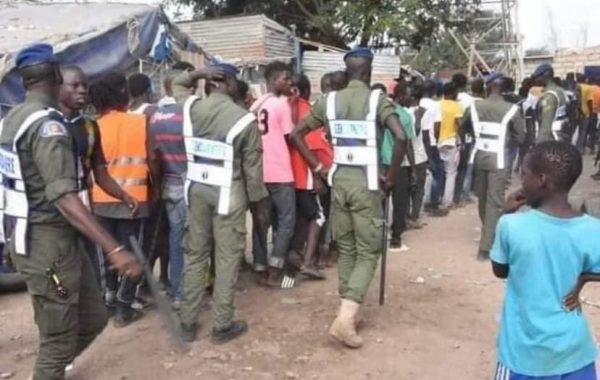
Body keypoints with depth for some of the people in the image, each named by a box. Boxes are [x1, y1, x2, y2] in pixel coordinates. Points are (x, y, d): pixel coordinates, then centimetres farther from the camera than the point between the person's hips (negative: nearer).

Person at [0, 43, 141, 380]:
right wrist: (114, 250, -35)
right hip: (47, 240, -10)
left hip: (29, 234, 10)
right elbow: (64, 198, -29)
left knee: (93, 317, 15)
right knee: (59, 338, 3)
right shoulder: (47, 123, -19)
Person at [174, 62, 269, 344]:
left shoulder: (191, 108, -2)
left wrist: (196, 74, 9)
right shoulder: (245, 119, -11)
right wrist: (259, 201, 4)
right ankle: (223, 325, 13)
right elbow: (252, 168, -7)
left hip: (196, 189, 4)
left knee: (195, 254, 13)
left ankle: (187, 323, 21)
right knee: (227, 258, 5)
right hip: (228, 193, -4)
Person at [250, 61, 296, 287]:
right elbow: (290, 137, -7)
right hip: (280, 173, -7)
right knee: (286, 221, 3)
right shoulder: (282, 104, -9)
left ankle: (260, 269, 15)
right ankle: (274, 271, 2)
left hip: (259, 171, 7)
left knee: (261, 221, 11)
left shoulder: (256, 105, 12)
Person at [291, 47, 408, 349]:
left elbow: (296, 134, 7)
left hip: (339, 179, 5)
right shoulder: (377, 100, -6)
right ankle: (345, 318, -9)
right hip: (366, 182, -4)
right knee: (368, 251, 2)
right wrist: (391, 176, -8)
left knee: (346, 249, 15)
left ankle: (348, 312, 23)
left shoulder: (330, 100, 7)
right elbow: (401, 138, -19)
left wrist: (318, 168, 8)